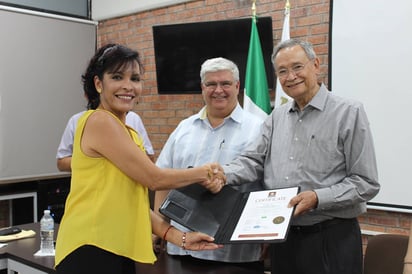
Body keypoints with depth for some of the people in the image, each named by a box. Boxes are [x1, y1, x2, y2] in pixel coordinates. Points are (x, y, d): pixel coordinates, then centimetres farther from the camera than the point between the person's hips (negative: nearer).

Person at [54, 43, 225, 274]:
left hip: (119, 252, 8)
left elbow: (135, 202, 10)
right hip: (91, 251, -8)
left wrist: (180, 237, 3)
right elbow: (154, 179, -13)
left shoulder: (130, 134, 15)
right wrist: (205, 172, 0)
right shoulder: (99, 121, -12)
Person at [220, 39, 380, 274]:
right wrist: (221, 175, -13)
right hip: (282, 237, 5)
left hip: (331, 239, -5)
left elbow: (366, 183, -9)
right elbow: (254, 161, 7)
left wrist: (317, 198, -22)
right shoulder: (276, 118, 13)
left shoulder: (349, 113, -6)